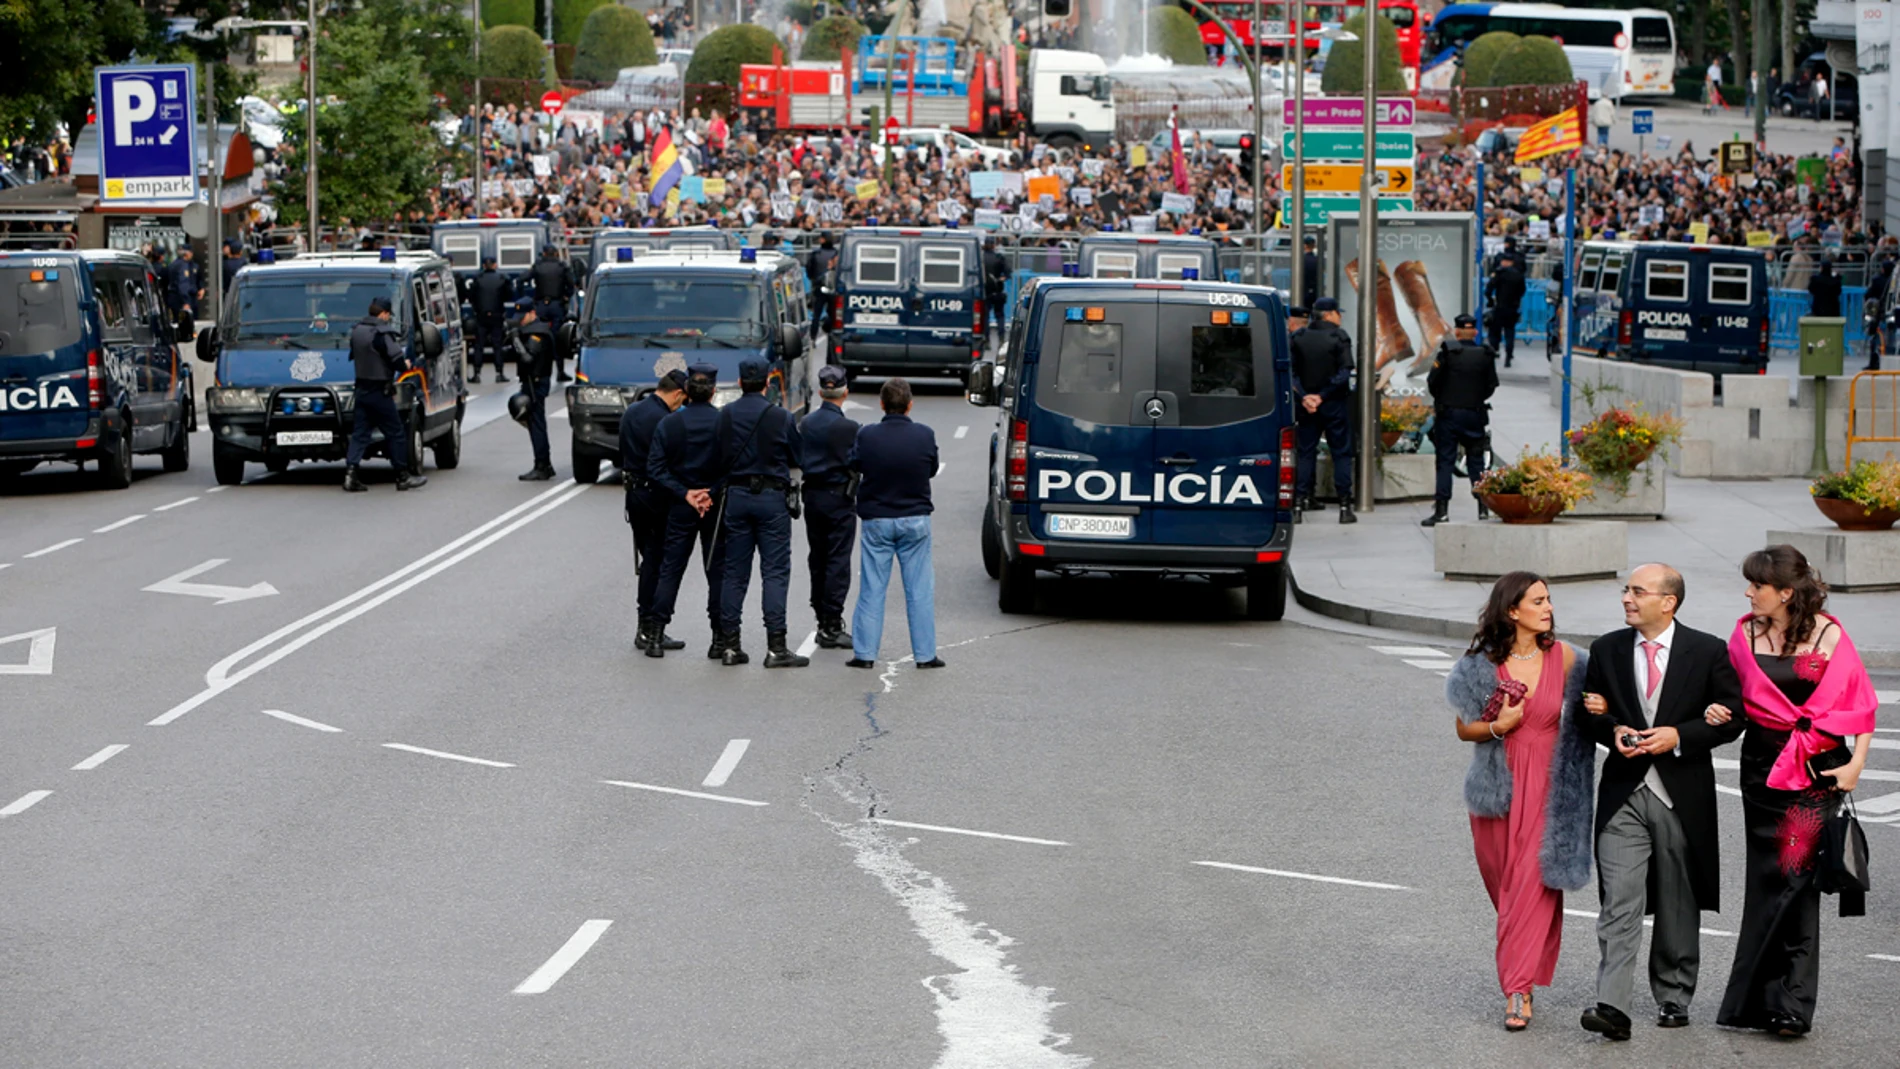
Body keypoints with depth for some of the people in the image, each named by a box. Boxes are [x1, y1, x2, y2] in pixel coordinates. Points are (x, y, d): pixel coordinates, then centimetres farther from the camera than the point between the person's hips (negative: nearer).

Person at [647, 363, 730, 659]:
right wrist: (711, 494, -9)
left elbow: (656, 468, -6)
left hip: (679, 509, 1)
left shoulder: (668, 424, -3)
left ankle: (656, 632, 5)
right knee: (718, 570, 5)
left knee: (669, 569, 8)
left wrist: (685, 494, -7)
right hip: (717, 508, -1)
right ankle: (720, 639, 4)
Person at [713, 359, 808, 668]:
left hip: (736, 495, 3)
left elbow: (718, 458, 4)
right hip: (772, 496, -3)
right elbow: (797, 459, 4)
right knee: (775, 572, -2)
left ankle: (730, 645, 9)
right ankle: (776, 647, -7)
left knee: (734, 572, 9)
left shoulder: (724, 416, -1)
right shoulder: (781, 418, -8)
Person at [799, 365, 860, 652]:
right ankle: (832, 626, -6)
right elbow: (856, 464, -13)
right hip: (839, 498, -6)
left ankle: (823, 622, 18)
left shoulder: (806, 424, 2)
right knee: (838, 562, -3)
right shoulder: (848, 427, -16)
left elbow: (799, 460, 8)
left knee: (818, 561, 13)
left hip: (812, 496, 6)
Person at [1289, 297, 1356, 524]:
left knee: (1306, 451, 13)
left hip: (1308, 404, 3)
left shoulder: (1299, 338, 4)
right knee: (1341, 453, 2)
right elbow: (1344, 373, -15)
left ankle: (1304, 498, 11)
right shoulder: (1338, 337, -9)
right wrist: (1323, 396, -12)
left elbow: (1291, 371, -2)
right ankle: (1344, 506, -1)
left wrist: (1304, 396, -7)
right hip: (1334, 403, -3)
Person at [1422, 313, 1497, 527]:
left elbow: (1432, 382, -7)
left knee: (1445, 461, 0)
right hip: (1475, 414, 2)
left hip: (1448, 413, -2)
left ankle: (1441, 509, -6)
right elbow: (1491, 386, 6)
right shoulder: (1486, 355, 0)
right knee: (1476, 462, 10)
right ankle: (1483, 507, 9)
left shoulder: (1447, 353, -9)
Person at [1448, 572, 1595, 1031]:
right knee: (1503, 884, 8)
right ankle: (1523, 971, 31)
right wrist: (1497, 727, -15)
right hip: (1499, 788, 1)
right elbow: (1464, 728, 4)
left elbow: (1581, 712, 11)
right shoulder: (1481, 665, -3)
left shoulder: (1564, 658, -2)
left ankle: (1518, 989, -8)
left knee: (1533, 883, -9)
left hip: (1547, 789, -1)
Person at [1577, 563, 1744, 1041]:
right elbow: (1590, 713, 14)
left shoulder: (1707, 651, -2)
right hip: (1623, 793, 1)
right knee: (1618, 900, -10)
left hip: (1682, 796, -1)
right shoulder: (1606, 651, 6)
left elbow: (1731, 717, -1)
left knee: (1678, 904, 10)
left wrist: (1678, 736, -14)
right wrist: (1613, 730, -7)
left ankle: (1673, 997, 24)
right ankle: (1612, 1006, -17)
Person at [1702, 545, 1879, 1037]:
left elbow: (1860, 703, -1)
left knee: (1793, 878, -8)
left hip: (1818, 769, -4)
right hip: (1763, 767, 4)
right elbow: (1734, 697, 16)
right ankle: (1781, 1002, 12)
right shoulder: (1746, 633, 4)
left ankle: (1788, 1004, -3)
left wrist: (1856, 762, -10)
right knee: (1766, 880, 4)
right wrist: (1718, 711, -6)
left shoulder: (1828, 635, -6)